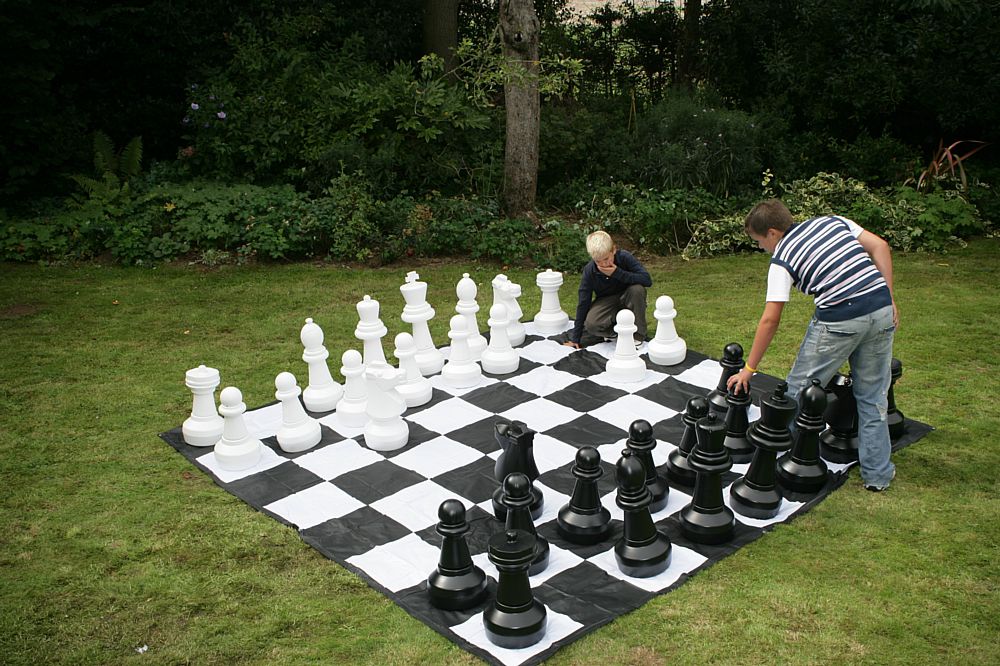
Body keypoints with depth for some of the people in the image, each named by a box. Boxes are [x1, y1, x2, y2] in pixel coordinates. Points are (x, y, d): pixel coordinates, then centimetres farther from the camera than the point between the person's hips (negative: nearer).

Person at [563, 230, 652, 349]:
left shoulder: (624, 257, -24)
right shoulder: (589, 270, -19)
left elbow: (647, 280, -31)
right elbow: (583, 302, -14)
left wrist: (618, 273, -36)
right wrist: (575, 338, -14)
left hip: (627, 298, 0)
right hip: (606, 301, 0)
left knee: (637, 289, -34)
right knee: (591, 324, -31)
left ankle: (638, 334, -16)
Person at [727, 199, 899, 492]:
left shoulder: (782, 258, 0)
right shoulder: (832, 221, 16)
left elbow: (770, 319, -4)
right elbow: (880, 247, 8)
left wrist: (749, 369, 2)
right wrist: (889, 299, 11)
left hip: (840, 320, -6)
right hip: (882, 310, 6)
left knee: (800, 392, 11)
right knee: (873, 396, 17)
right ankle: (877, 473, 24)